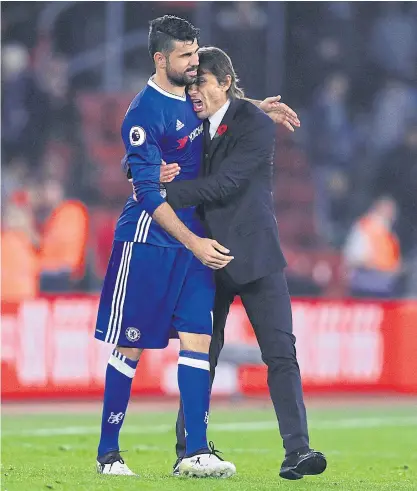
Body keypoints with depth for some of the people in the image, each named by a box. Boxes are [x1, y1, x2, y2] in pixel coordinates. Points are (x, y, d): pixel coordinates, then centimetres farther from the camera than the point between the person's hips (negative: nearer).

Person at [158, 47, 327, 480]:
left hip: (253, 255, -4)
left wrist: (166, 192, -23)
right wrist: (156, 173, -14)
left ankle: (296, 450, -12)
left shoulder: (256, 126, -10)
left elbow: (223, 184, -20)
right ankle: (188, 452, 14)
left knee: (281, 353, -9)